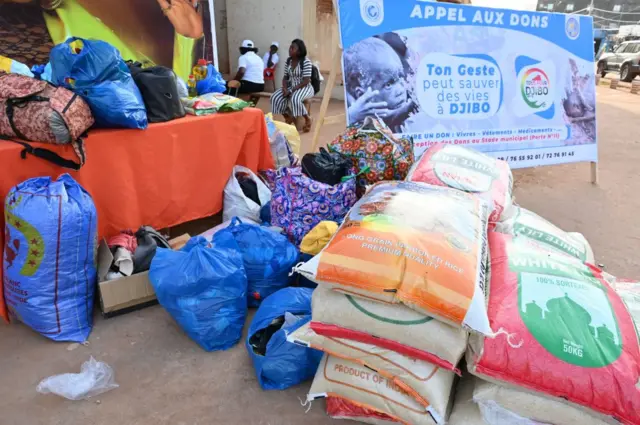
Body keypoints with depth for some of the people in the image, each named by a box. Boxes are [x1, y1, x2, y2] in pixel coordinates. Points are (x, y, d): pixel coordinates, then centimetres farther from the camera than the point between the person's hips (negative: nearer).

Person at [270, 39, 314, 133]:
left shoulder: (306, 61, -16)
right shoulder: (288, 61, 5)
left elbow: (306, 81, -20)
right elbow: (285, 77, 8)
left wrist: (291, 90, -24)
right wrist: (285, 88, -14)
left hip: (305, 87, -7)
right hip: (290, 86, 7)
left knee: (294, 99, -37)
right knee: (275, 97, -15)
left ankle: (307, 118, -12)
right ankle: (288, 118, 3)